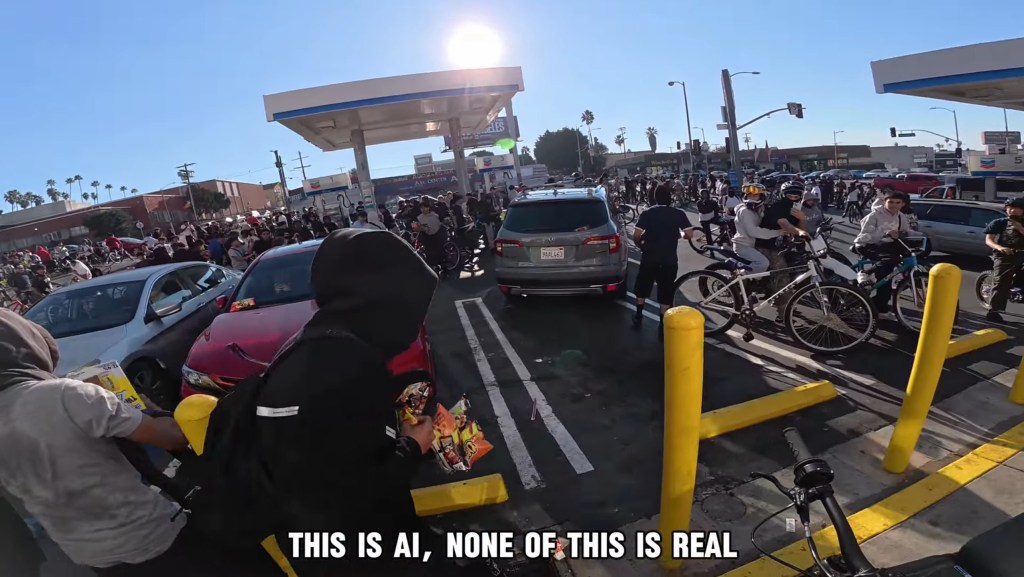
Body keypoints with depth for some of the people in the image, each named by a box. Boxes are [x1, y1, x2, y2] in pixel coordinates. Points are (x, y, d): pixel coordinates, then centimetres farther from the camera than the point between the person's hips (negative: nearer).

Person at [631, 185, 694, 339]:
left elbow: (636, 235, -10)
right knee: (666, 293, 7)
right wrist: (680, 235, 14)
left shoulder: (647, 213, -4)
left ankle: (638, 316, 30)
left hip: (649, 258, 1)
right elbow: (689, 234, -7)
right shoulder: (678, 214, -4)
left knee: (642, 287, 21)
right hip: (669, 260, -1)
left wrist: (641, 245, 10)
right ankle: (663, 326, 9)